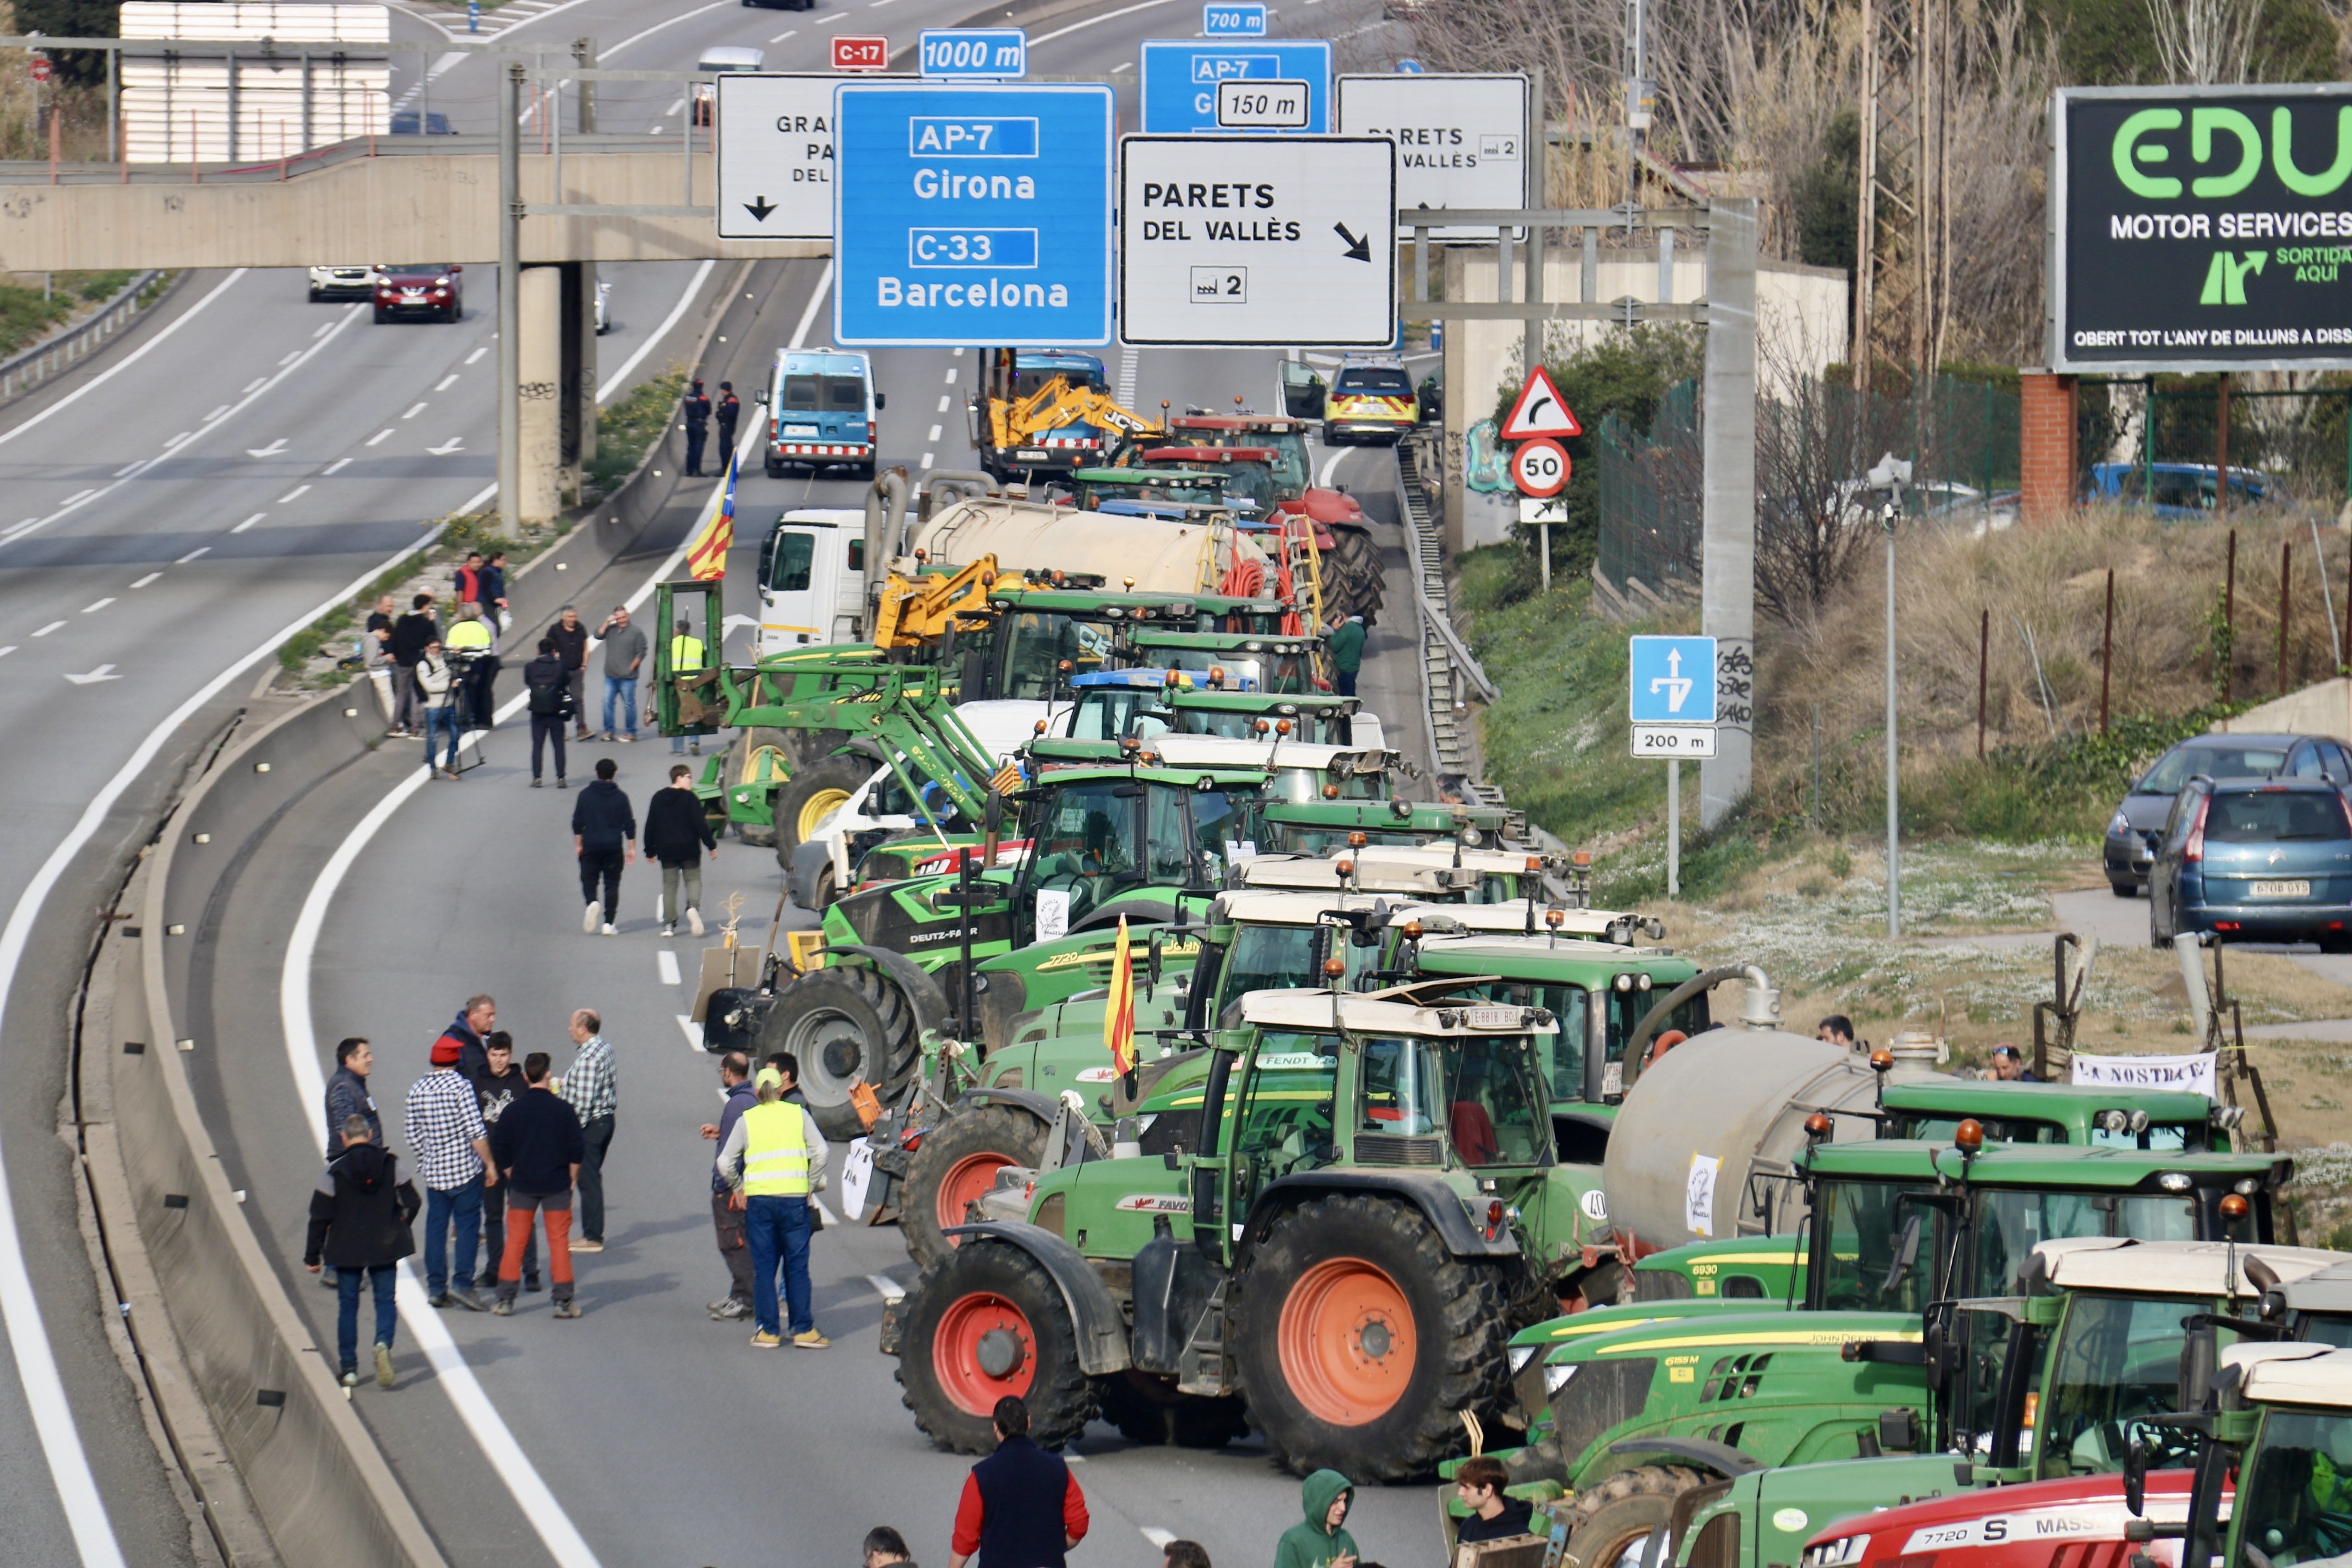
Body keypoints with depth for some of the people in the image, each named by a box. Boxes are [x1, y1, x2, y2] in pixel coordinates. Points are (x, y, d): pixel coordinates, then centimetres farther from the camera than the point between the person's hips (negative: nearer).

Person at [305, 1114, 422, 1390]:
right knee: (385, 1299, 8)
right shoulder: (391, 1164, -2)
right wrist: (398, 1229, 18)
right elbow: (410, 1203, -1)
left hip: (346, 1250, -1)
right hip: (385, 1247, 1)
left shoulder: (334, 1170, -7)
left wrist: (313, 1256, 2)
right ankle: (383, 1343, -21)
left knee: (348, 1305, 9)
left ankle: (349, 1368, 7)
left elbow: (320, 1216, -6)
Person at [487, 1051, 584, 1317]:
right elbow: (576, 1151, -3)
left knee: (515, 1240, 8)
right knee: (559, 1240, 4)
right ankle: (564, 1301, 2)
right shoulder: (562, 1110, -6)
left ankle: (505, 1300, 6)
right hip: (557, 1185, -1)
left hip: (522, 1185, 1)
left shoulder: (512, 1111, -2)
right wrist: (571, 1179, 10)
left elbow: (500, 1152, 2)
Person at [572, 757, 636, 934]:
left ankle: (592, 902, -23)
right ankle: (608, 923, -1)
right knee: (612, 884, 6)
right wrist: (632, 847, 11)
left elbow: (577, 822, 2)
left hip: (591, 846, -1)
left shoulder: (585, 795, 0)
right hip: (614, 847, 1)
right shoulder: (620, 797, 0)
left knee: (589, 880, 9)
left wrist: (578, 844, 11)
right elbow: (629, 824, 3)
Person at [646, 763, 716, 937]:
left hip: (666, 851, 3)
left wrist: (650, 851, 16)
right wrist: (711, 846, -3)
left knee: (669, 885, 7)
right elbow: (701, 824, -10)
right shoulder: (690, 798, -7)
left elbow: (650, 826, 9)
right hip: (689, 849, -3)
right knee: (693, 879, 6)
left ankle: (669, 924, 0)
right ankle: (693, 906, -25)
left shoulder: (658, 798, 7)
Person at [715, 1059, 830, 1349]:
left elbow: (725, 1162, 2)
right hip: (794, 1198, 0)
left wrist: (739, 1188, 15)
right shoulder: (798, 1115, 4)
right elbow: (820, 1151, -4)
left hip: (758, 1199, 0)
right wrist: (812, 1184, 7)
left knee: (763, 1267, 6)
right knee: (797, 1267, 5)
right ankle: (803, 1330, 4)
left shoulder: (746, 1120, 5)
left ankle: (768, 1331, 5)